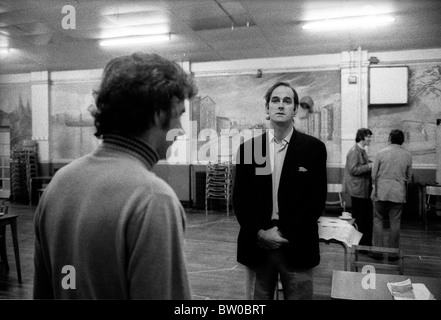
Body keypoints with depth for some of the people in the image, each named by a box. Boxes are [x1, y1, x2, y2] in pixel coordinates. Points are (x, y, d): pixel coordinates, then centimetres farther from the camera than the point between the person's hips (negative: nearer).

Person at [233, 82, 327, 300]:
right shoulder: (248, 148, 3)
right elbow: (240, 198, 2)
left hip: (297, 247, -1)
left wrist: (285, 233, -12)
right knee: (259, 296, 12)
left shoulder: (313, 148, -1)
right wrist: (260, 233, -10)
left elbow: (317, 198, -4)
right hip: (256, 246, 2)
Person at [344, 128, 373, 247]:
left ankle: (367, 243, 23)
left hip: (365, 189, 9)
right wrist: (369, 166, -20)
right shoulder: (354, 151, -14)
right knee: (359, 219, 0)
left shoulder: (362, 151, 15)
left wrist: (371, 164, 9)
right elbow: (353, 170, -21)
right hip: (358, 190, -9)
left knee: (368, 217, 13)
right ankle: (358, 245, 12)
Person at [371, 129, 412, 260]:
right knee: (395, 222, 8)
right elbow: (409, 177, 8)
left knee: (378, 219, 9)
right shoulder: (407, 155, 0)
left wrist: (374, 188, 13)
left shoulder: (381, 153, -5)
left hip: (381, 191, -1)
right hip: (399, 192, 1)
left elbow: (374, 174, -1)